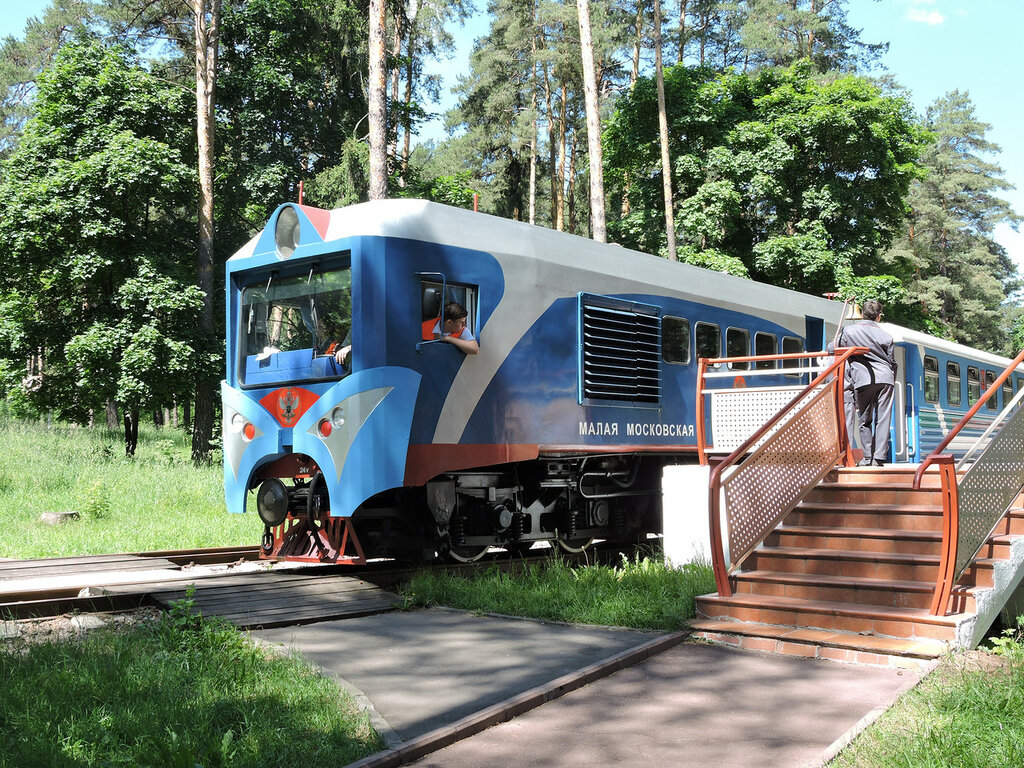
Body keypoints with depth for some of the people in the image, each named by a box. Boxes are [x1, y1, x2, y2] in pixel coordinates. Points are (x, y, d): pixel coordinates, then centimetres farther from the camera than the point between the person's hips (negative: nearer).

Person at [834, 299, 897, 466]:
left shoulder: (848, 331, 5)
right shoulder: (885, 336, 11)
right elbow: (892, 363, 17)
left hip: (863, 379, -2)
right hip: (885, 378, 2)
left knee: (864, 419, 7)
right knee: (883, 418, 2)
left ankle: (868, 457, 4)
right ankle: (879, 457, -3)